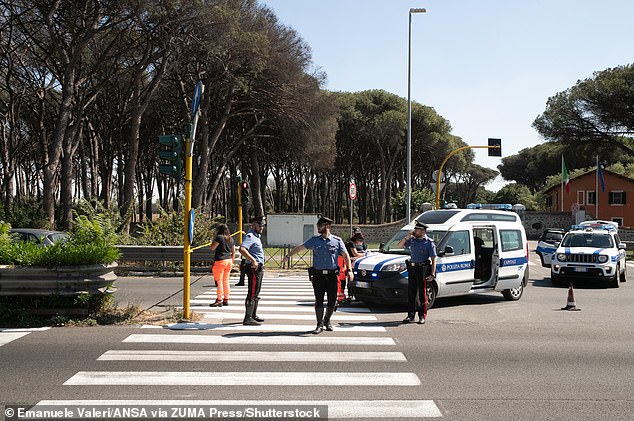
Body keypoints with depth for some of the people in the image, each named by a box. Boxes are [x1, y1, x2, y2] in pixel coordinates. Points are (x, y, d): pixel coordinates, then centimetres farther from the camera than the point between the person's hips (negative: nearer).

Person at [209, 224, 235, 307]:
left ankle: (219, 300, -5)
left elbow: (212, 248, -10)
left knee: (219, 281, -4)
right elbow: (233, 251, 16)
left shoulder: (219, 237, -11)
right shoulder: (230, 239, 12)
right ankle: (226, 300, 15)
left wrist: (213, 239, 0)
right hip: (229, 261, 8)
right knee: (226, 281, 13)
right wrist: (232, 261, 22)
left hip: (220, 261, -8)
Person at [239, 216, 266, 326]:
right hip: (254, 268, -11)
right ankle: (248, 318, -11)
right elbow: (242, 249, -32)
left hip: (259, 268, 11)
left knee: (256, 293, 18)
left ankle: (253, 315, 28)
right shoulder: (250, 236, -15)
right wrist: (253, 260, -33)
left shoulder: (257, 236, 18)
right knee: (252, 293, -11)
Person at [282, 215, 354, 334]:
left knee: (332, 301, 4)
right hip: (318, 275, 0)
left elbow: (345, 255, 6)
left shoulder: (337, 241, 4)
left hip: (332, 275, 0)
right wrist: (288, 256, 9)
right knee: (319, 300, -2)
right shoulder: (314, 240, 7)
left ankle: (327, 321, 26)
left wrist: (349, 270, -2)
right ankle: (320, 325, 6)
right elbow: (299, 247, 13)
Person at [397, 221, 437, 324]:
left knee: (422, 294, 0)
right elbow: (400, 245, 15)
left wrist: (432, 274, -16)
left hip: (423, 270, -5)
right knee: (411, 293, 7)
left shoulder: (429, 243, -6)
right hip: (412, 269, 5)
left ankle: (422, 316, 7)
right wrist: (407, 237, -2)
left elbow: (433, 259, -8)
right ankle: (410, 315, 15)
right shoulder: (412, 240, 10)